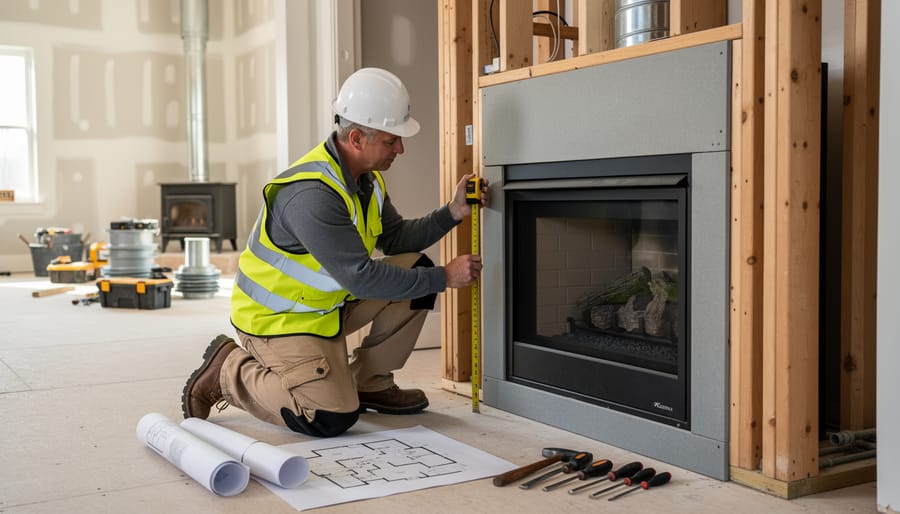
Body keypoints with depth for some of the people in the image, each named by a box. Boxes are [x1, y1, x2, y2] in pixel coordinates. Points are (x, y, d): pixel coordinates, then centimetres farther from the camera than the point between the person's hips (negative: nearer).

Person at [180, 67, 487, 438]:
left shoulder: (366, 177, 0)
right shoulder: (312, 195, -30)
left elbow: (396, 239, 9)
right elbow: (363, 279, -30)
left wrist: (452, 213, -7)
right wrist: (444, 277, -23)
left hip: (329, 302, 9)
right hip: (279, 318, -9)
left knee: (416, 269, -3)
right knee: (332, 419, -21)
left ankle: (370, 383, 12)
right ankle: (228, 371, 2)